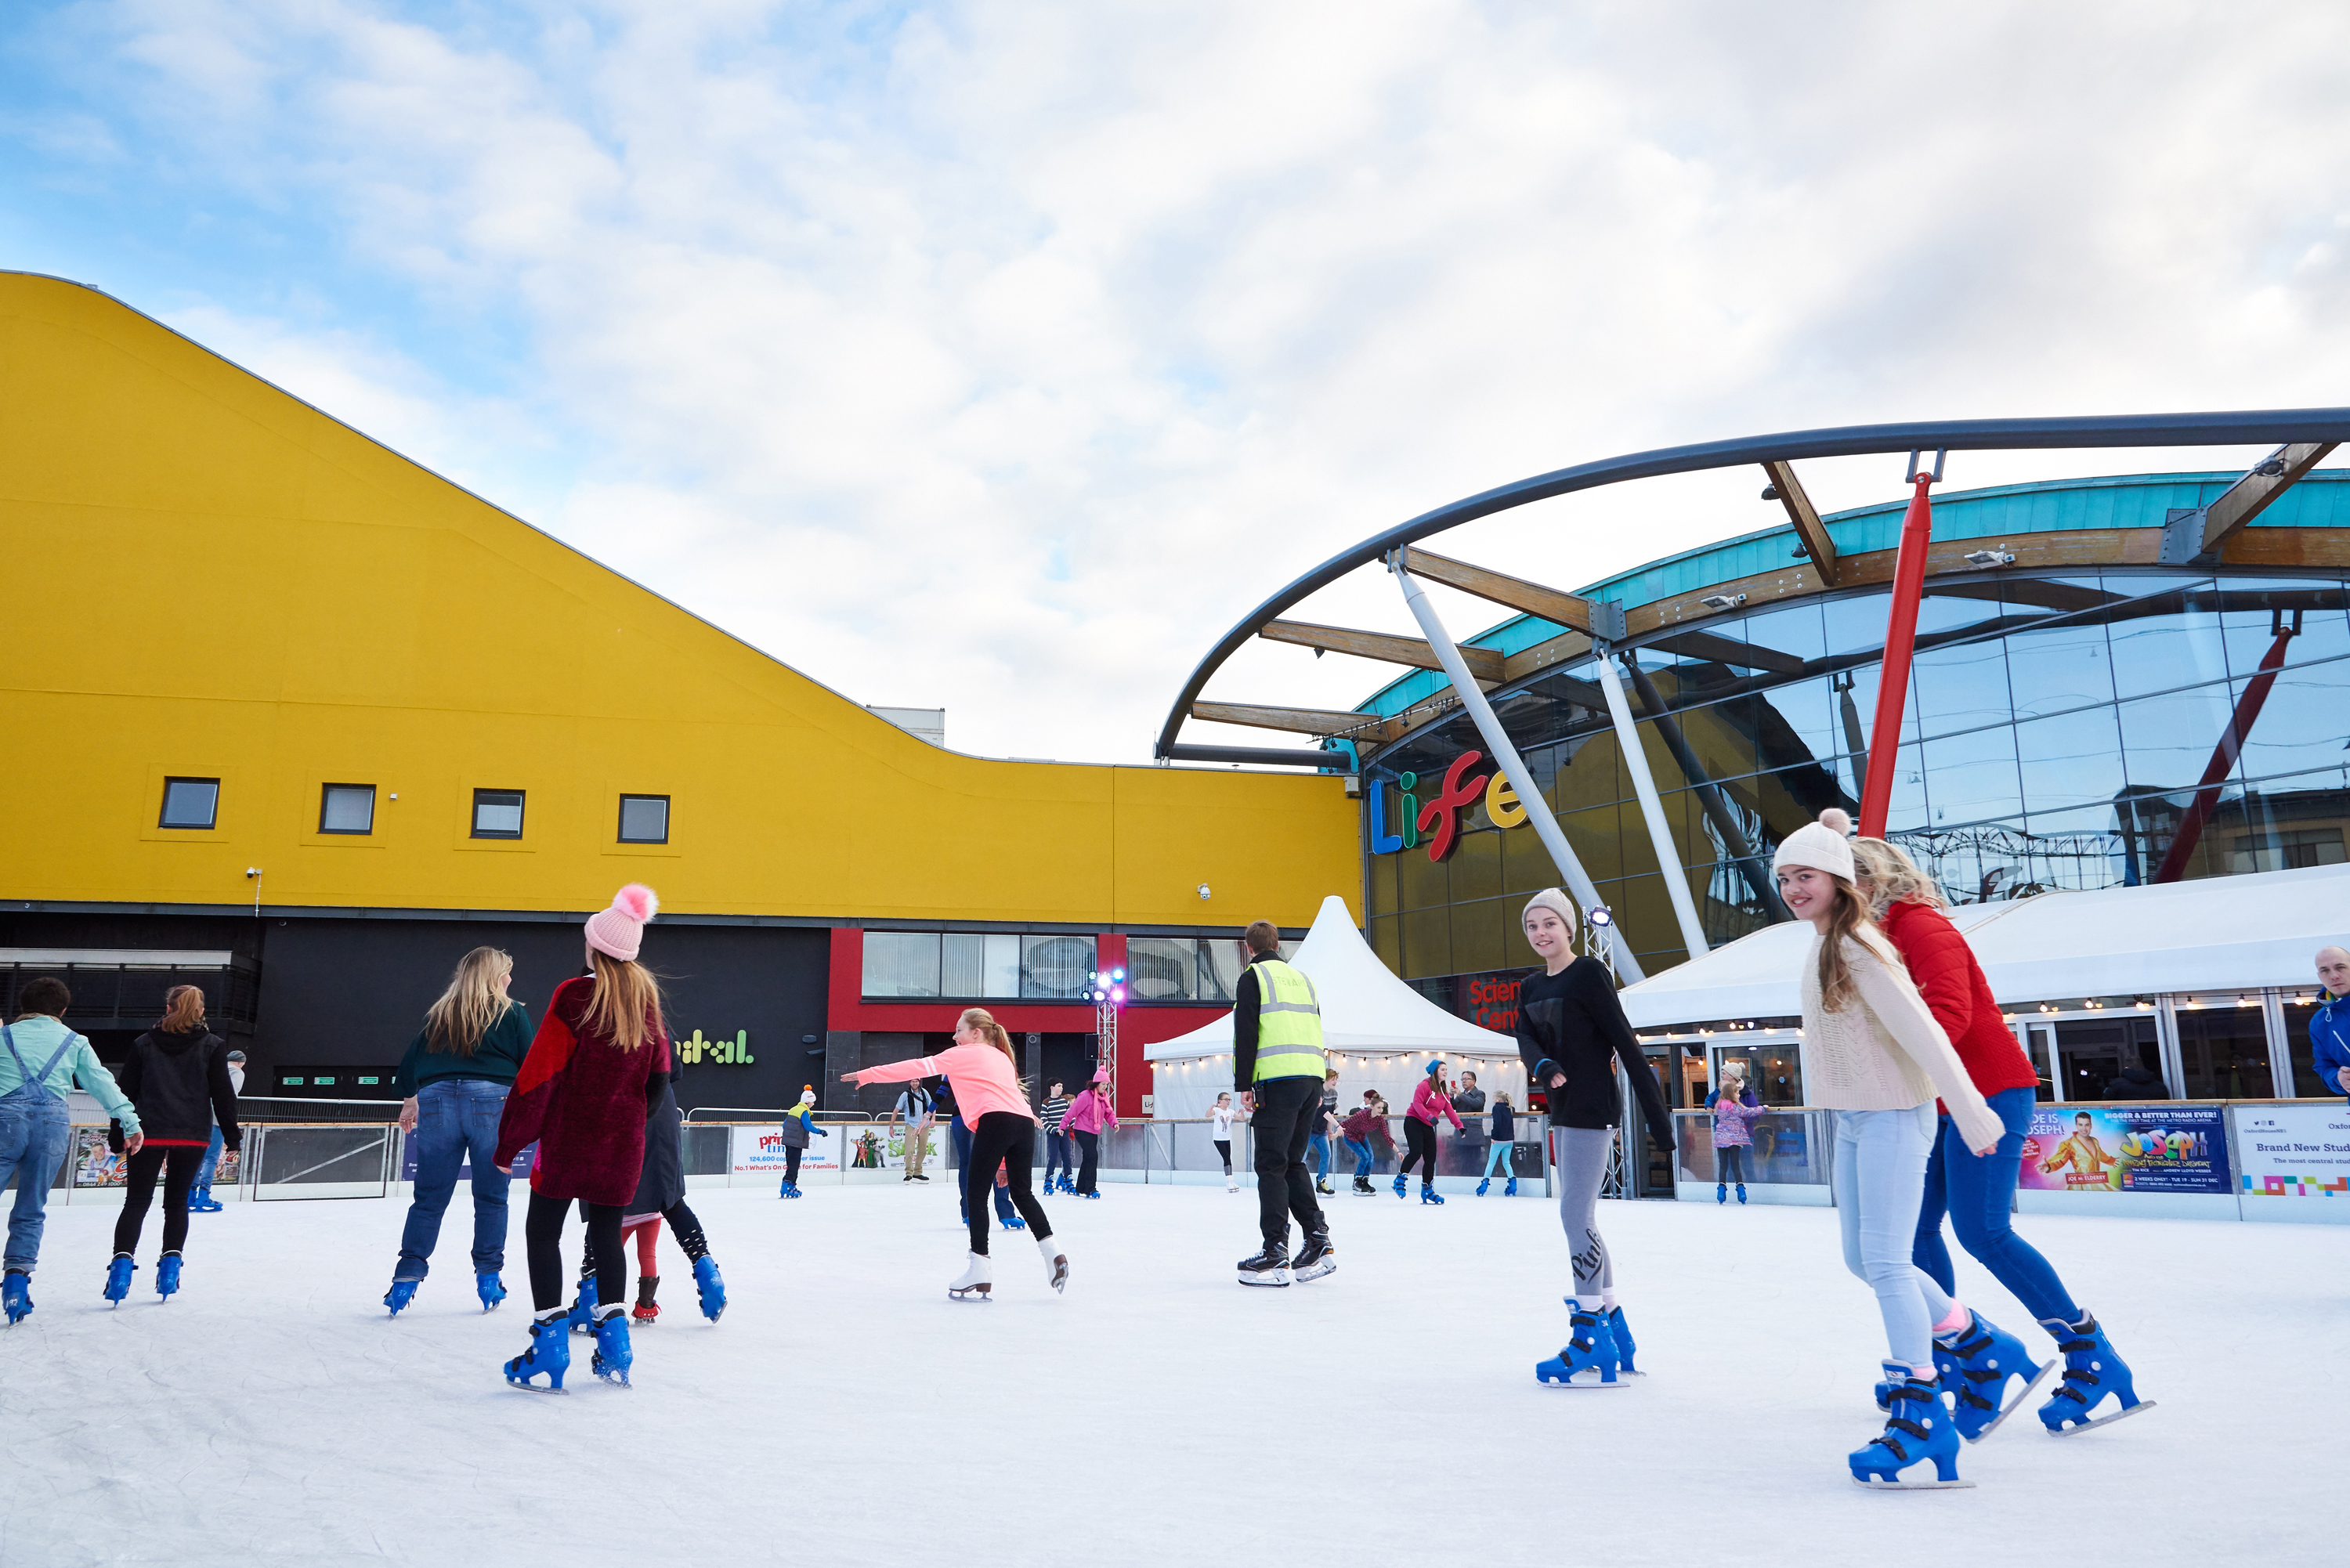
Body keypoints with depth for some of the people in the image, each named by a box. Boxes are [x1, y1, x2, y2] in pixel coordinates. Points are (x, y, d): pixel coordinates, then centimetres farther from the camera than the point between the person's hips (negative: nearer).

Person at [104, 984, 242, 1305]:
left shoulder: (144, 1044, 6)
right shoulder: (212, 1046, 2)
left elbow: (126, 1091, 6)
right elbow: (223, 1094, 1)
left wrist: (117, 1135, 12)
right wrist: (232, 1135, 6)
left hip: (149, 1134, 0)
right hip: (193, 1135, 0)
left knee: (136, 1201, 4)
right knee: (177, 1202, 12)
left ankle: (122, 1259, -12)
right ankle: (170, 1261, 6)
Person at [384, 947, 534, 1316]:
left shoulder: (439, 1014, 14)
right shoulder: (513, 1014, 3)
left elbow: (410, 1062, 19)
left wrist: (409, 1101, 35)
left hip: (437, 1102, 3)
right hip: (492, 1102, -3)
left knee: (429, 1199, 9)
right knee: (491, 1199, 8)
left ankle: (406, 1278, 5)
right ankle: (488, 1279, 11)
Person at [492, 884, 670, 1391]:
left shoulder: (575, 997, -12)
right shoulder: (646, 998, 4)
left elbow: (539, 1074, -12)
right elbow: (659, 1073, 12)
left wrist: (508, 1142, -5)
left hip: (569, 1139, -5)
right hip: (624, 1143, 5)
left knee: (543, 1232, 6)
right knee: (607, 1234, 14)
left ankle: (550, 1344, -1)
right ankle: (614, 1347, 10)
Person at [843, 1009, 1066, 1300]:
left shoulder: (963, 1054, 14)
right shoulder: (1003, 1058, 32)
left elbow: (918, 1067, 11)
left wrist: (868, 1075, 16)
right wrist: (1003, 1161, 27)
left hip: (995, 1121, -7)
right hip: (1025, 1122, 7)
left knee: (975, 1194, 1)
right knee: (1021, 1192, 19)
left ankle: (980, 1275, -1)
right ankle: (1052, 1251, 6)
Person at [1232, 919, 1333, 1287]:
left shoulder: (1253, 977, 2)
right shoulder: (1302, 979, 22)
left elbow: (1246, 1034, -7)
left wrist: (1244, 1084, -5)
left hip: (1277, 1080, -7)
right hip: (1312, 1078, 7)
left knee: (1272, 1164, -4)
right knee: (1293, 1162, 15)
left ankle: (1275, 1255, -7)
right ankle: (1317, 1242, 7)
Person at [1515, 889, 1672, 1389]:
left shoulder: (1589, 974, -10)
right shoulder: (1531, 989, 13)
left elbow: (1626, 1044, -12)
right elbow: (1525, 1039, -2)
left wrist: (1656, 1114, -14)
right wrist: (1543, 1066, -26)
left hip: (1593, 1109, -8)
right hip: (1562, 1111, 9)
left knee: (1575, 1215, -11)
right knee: (1580, 1221, 11)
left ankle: (1591, 1344, -6)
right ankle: (1615, 1332, 20)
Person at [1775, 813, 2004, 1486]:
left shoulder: (1857, 946, -18)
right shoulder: (1823, 946, 10)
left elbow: (1921, 1030, -23)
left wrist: (1971, 1113, -25)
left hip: (1891, 1116, -9)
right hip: (1853, 1120, 9)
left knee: (1885, 1261, -9)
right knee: (1862, 1258, 16)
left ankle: (1919, 1411, -2)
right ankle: (1960, 1331, 36)